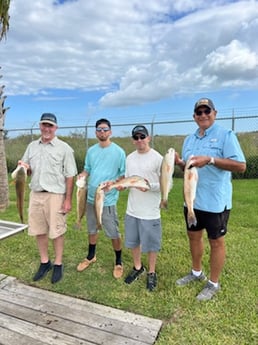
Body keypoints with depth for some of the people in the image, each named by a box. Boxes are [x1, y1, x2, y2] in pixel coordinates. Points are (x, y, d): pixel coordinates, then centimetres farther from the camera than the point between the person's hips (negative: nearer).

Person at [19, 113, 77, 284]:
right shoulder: (32, 146, 10)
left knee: (57, 231, 5)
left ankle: (58, 264, 22)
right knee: (39, 230, 13)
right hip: (35, 194, 5)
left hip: (55, 195, -5)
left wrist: (68, 199, -11)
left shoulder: (64, 148, -5)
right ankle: (45, 262, 31)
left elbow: (70, 176, -7)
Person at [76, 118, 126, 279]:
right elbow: (87, 169, 13)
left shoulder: (118, 151, -8)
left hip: (108, 199, -5)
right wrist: (82, 175, -10)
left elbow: (124, 175, -6)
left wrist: (115, 183, -24)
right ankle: (91, 256, 42)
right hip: (91, 197, 5)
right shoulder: (91, 151, 7)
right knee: (92, 229, 21)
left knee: (114, 233, 4)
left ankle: (119, 262, 25)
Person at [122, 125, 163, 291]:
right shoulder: (130, 158, 6)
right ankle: (138, 267, 42)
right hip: (132, 210, 6)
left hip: (150, 212, -5)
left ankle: (152, 273, 33)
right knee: (133, 241, 19)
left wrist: (150, 186, -27)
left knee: (151, 244, 10)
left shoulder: (158, 158, -11)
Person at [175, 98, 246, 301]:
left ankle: (214, 284, 28)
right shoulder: (189, 140, 10)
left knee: (216, 242, 9)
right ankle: (197, 273, 41)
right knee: (194, 236, 19)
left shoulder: (226, 135, -10)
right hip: (192, 200, 7)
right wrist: (179, 162, -6)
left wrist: (210, 159, -26)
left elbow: (241, 166, -17)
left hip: (216, 202, -7)